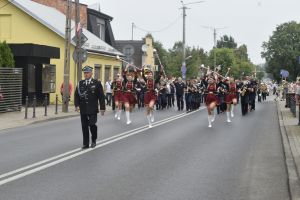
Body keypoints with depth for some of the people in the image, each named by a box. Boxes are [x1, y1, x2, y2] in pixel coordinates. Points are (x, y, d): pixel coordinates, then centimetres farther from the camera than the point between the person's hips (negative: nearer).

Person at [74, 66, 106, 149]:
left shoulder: (97, 83, 0)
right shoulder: (80, 83, 9)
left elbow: (101, 96, 0)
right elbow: (76, 95, 10)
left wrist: (102, 108, -4)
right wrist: (77, 105, -5)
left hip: (93, 109, -3)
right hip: (83, 109, 3)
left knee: (92, 124, -8)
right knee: (84, 126, 4)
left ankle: (94, 140, 17)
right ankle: (86, 144, 12)